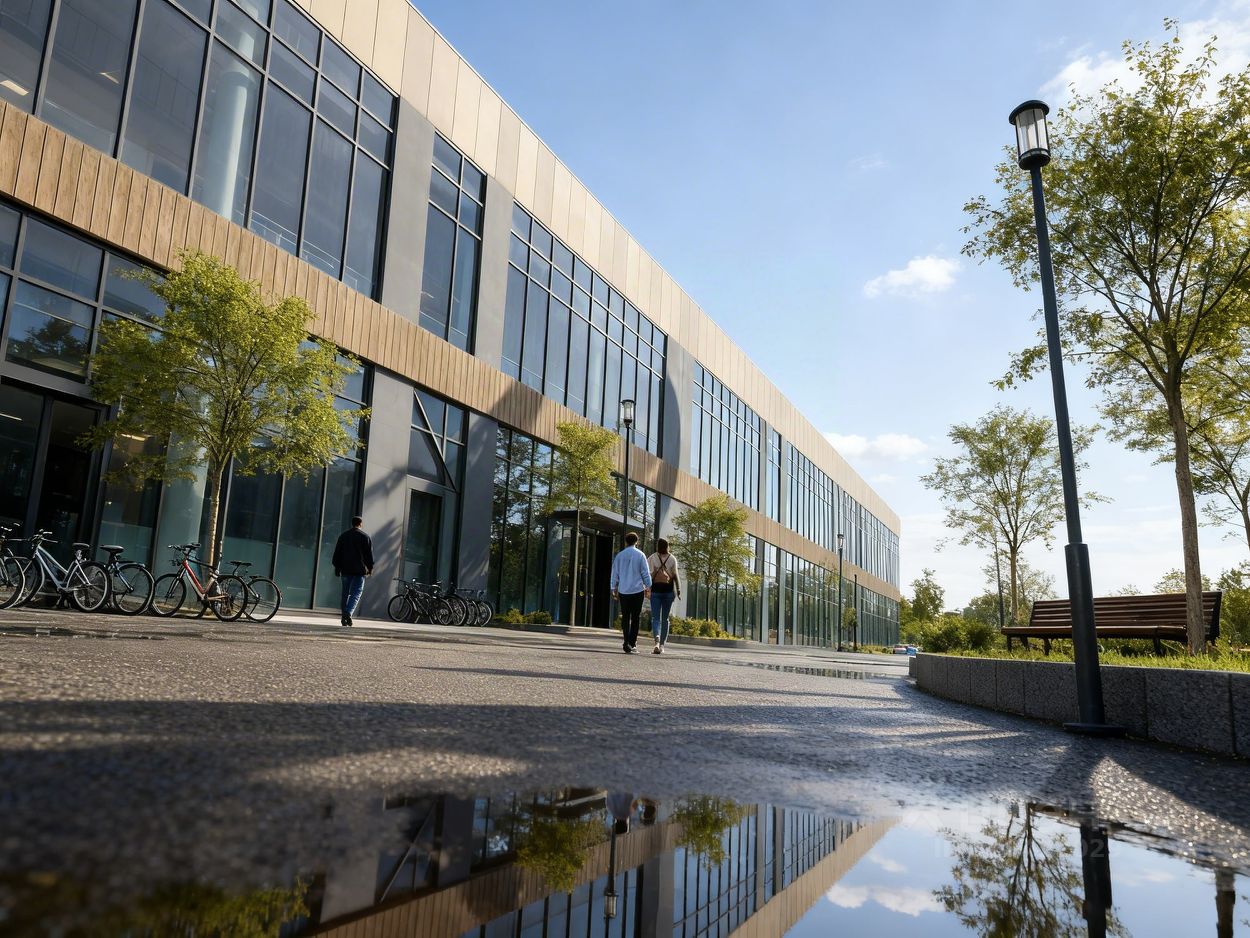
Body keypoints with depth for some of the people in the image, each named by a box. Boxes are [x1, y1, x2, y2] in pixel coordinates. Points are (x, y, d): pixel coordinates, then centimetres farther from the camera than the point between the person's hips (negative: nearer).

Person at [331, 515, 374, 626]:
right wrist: (370, 568, 7)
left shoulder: (343, 536, 9)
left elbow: (337, 553, 10)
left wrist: (337, 567, 15)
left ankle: (344, 616, 13)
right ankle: (348, 613, -22)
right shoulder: (366, 537, -2)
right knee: (356, 593, -4)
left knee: (345, 593, 12)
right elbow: (369, 554, -2)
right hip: (360, 570, -3)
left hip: (346, 569, 3)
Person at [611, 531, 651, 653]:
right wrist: (648, 588, 7)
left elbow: (614, 574, 10)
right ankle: (632, 643, -2)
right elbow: (646, 573, -1)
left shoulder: (619, 556, 7)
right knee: (636, 618, 5)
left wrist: (614, 589, 16)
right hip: (637, 590, -2)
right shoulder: (640, 555, -1)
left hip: (623, 591, 2)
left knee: (625, 617, 6)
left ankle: (627, 643, -3)